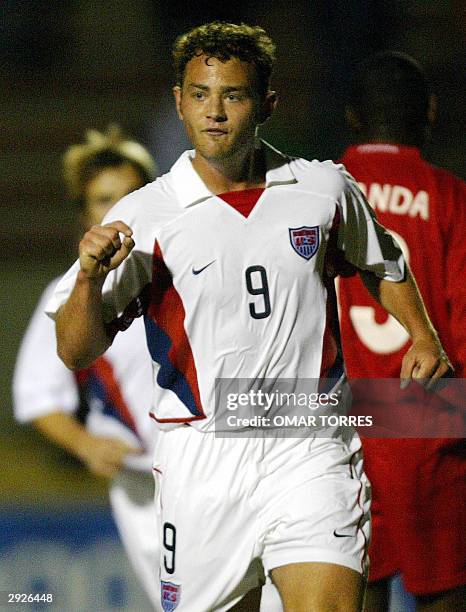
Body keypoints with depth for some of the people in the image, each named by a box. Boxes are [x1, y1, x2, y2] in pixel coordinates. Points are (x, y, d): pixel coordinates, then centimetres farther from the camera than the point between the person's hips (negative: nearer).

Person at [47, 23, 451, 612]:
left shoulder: (326, 188, 4)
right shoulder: (144, 215, -3)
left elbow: (383, 264, 26)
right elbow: (77, 353, -4)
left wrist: (423, 336, 10)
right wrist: (89, 278, -22)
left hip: (311, 450, 0)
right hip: (202, 460, 0)